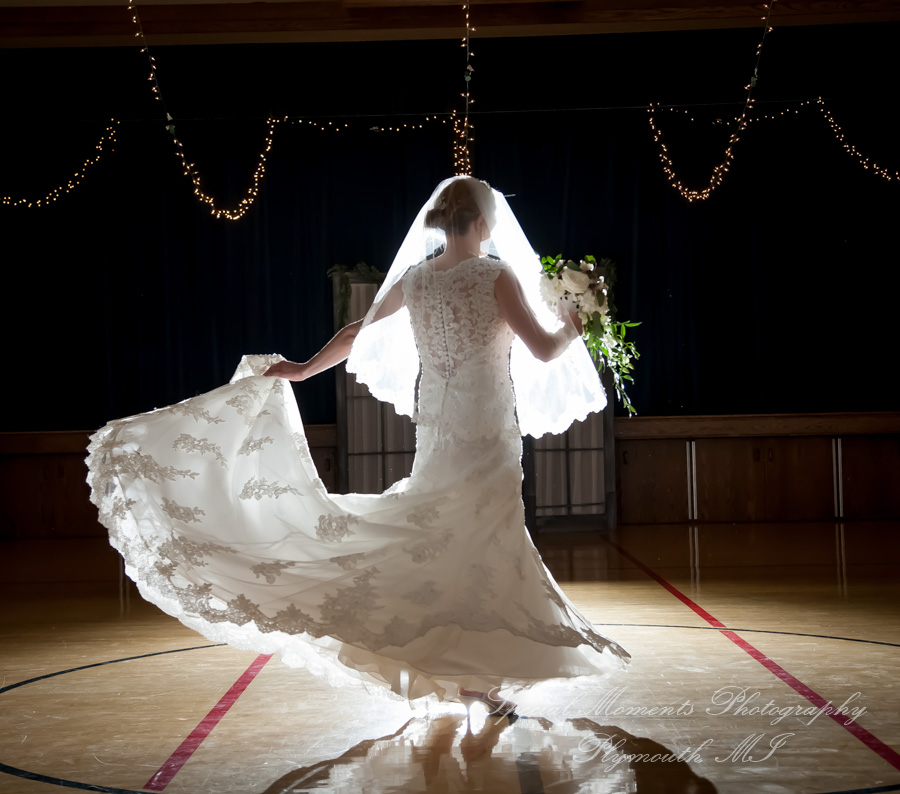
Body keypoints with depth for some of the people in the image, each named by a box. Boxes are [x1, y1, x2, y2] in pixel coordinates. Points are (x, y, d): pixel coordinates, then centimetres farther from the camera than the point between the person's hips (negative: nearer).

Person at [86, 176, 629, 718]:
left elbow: (358, 332, 13)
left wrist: (305, 369, 26)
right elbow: (544, 351, -16)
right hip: (487, 435, -6)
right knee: (482, 548, 1)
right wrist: (571, 329, 5)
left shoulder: (413, 278, 4)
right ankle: (475, 678, 7)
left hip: (436, 430, 6)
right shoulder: (497, 275, -14)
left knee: (447, 541, 16)